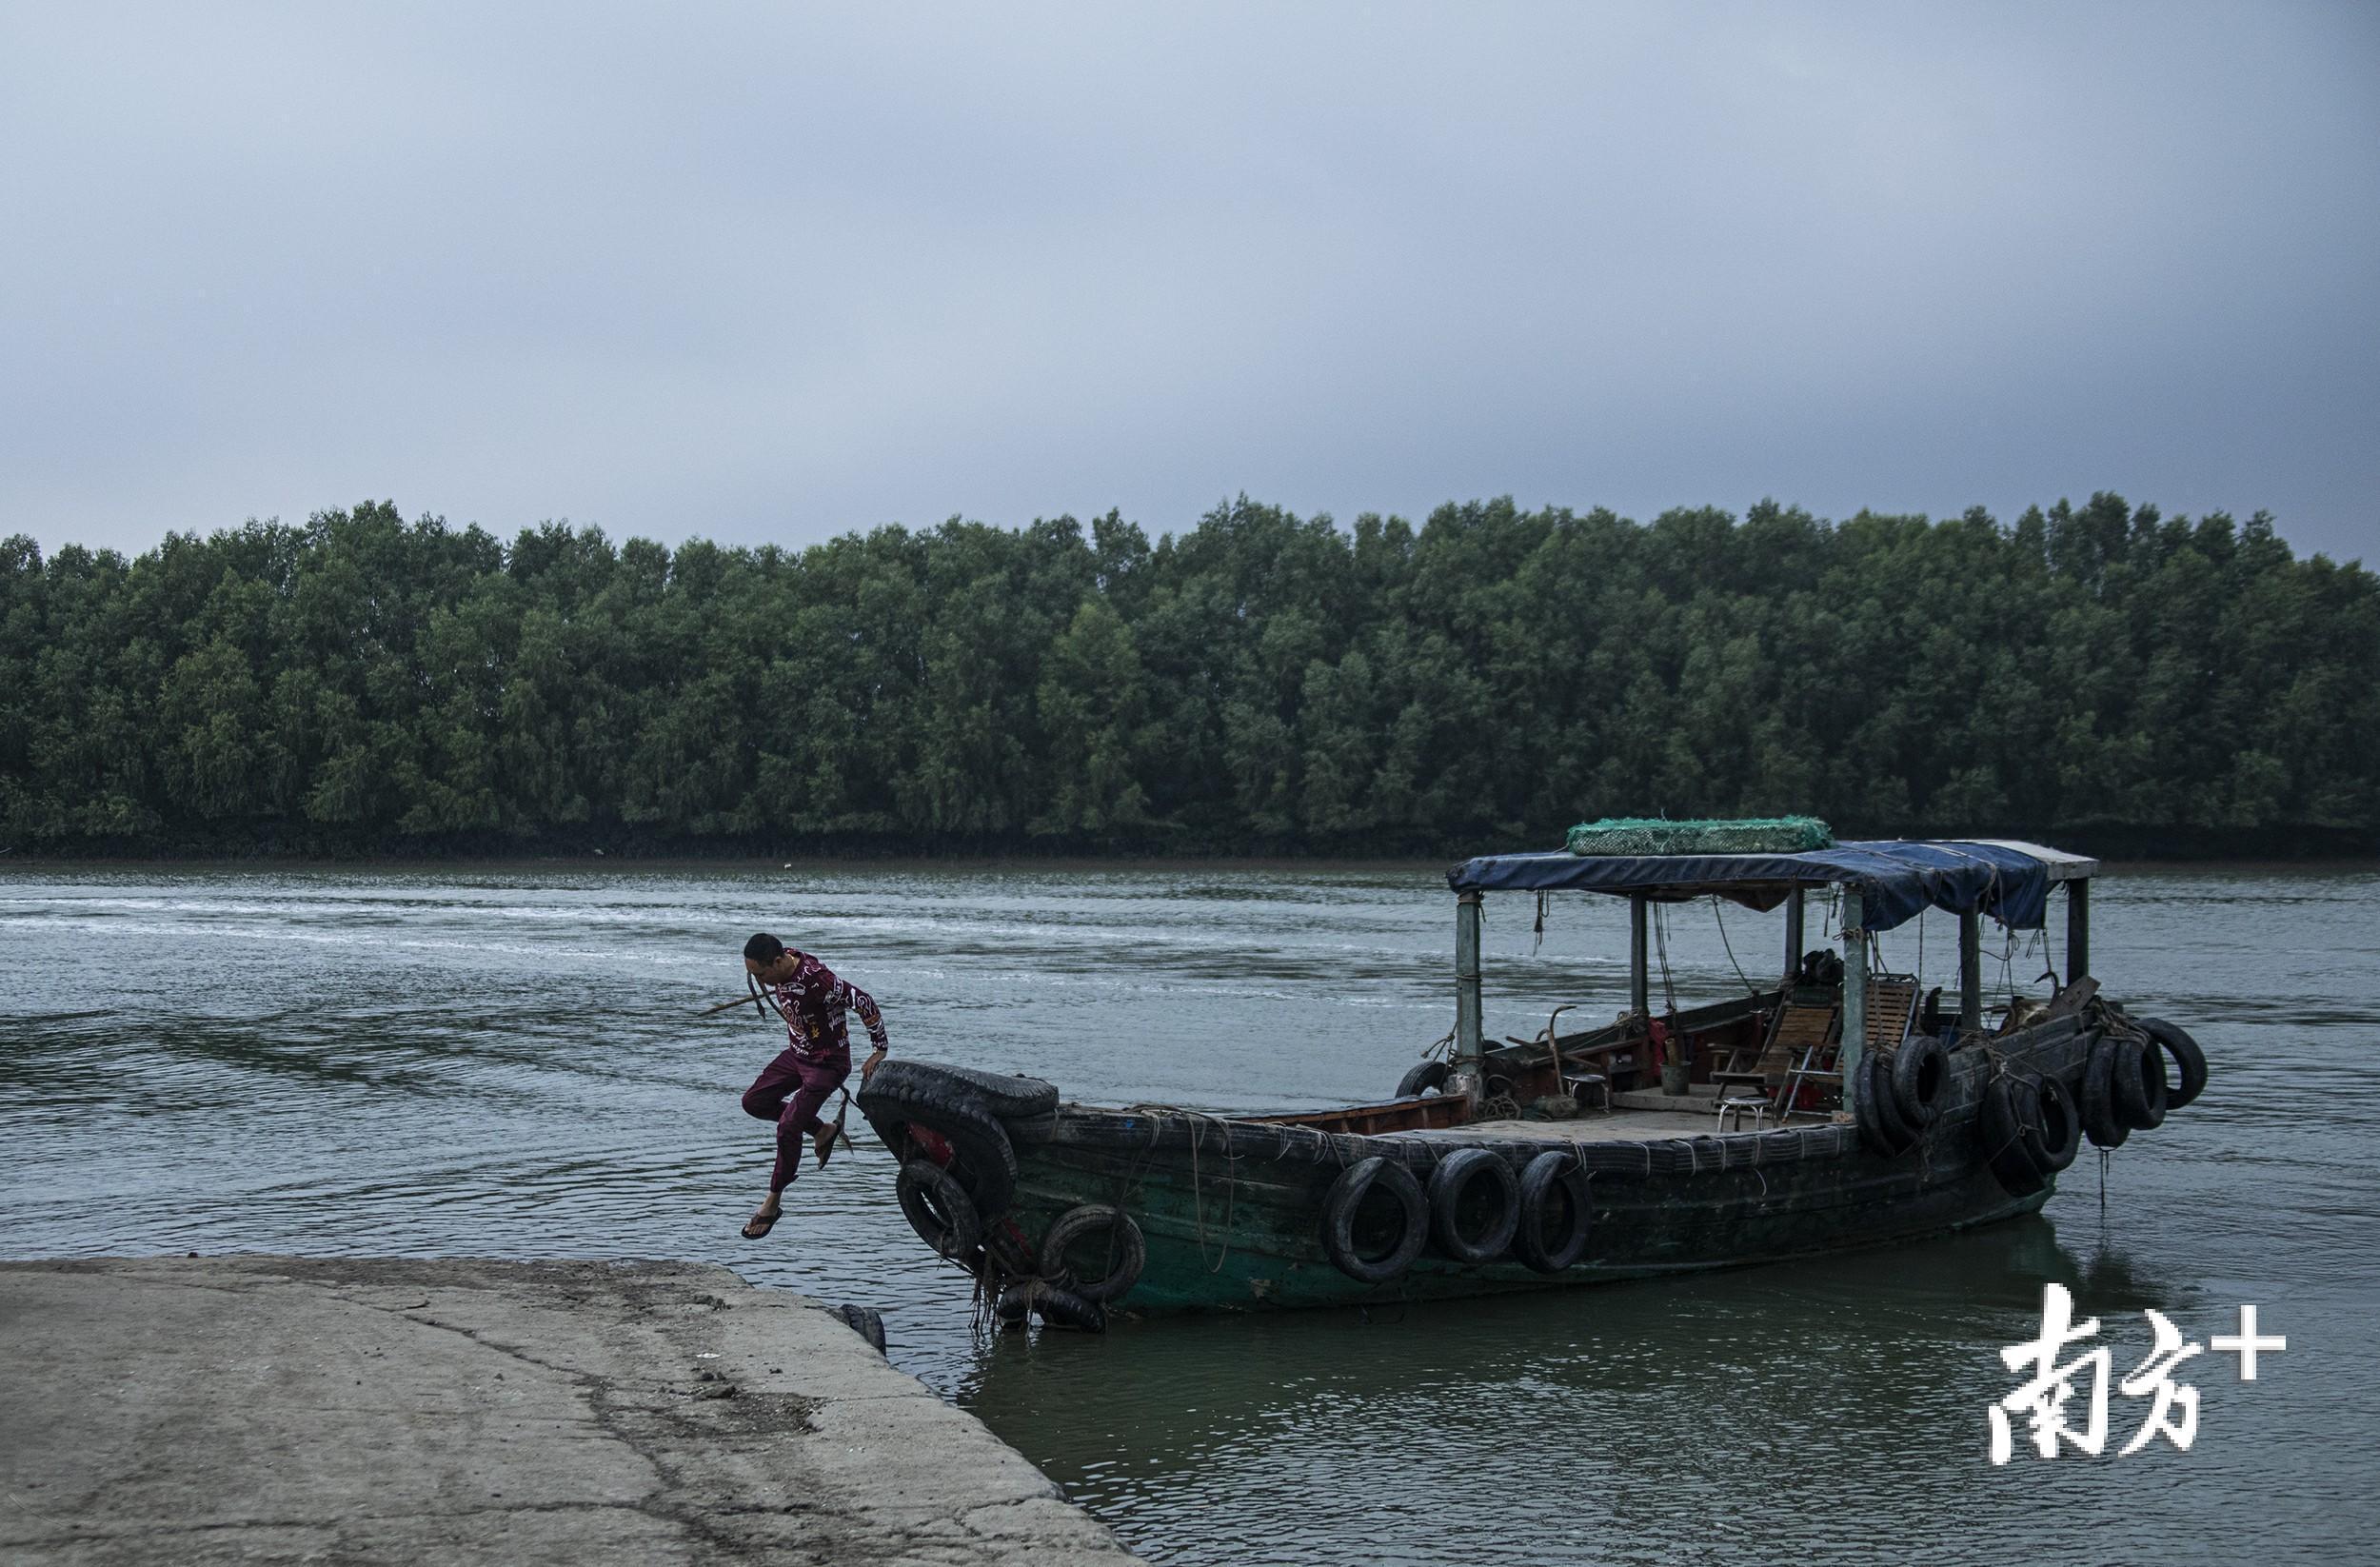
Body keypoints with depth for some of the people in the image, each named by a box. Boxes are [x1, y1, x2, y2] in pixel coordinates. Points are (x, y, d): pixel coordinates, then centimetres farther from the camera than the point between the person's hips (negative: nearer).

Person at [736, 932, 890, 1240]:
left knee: (787, 1128, -12)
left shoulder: (817, 981, -34)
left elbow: (864, 1003, -27)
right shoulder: (781, 965, -10)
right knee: (754, 1101, 8)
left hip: (827, 1063, -9)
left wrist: (880, 1051, -20)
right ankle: (822, 1130, 23)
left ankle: (774, 1202, 6)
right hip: (796, 1053, 9)